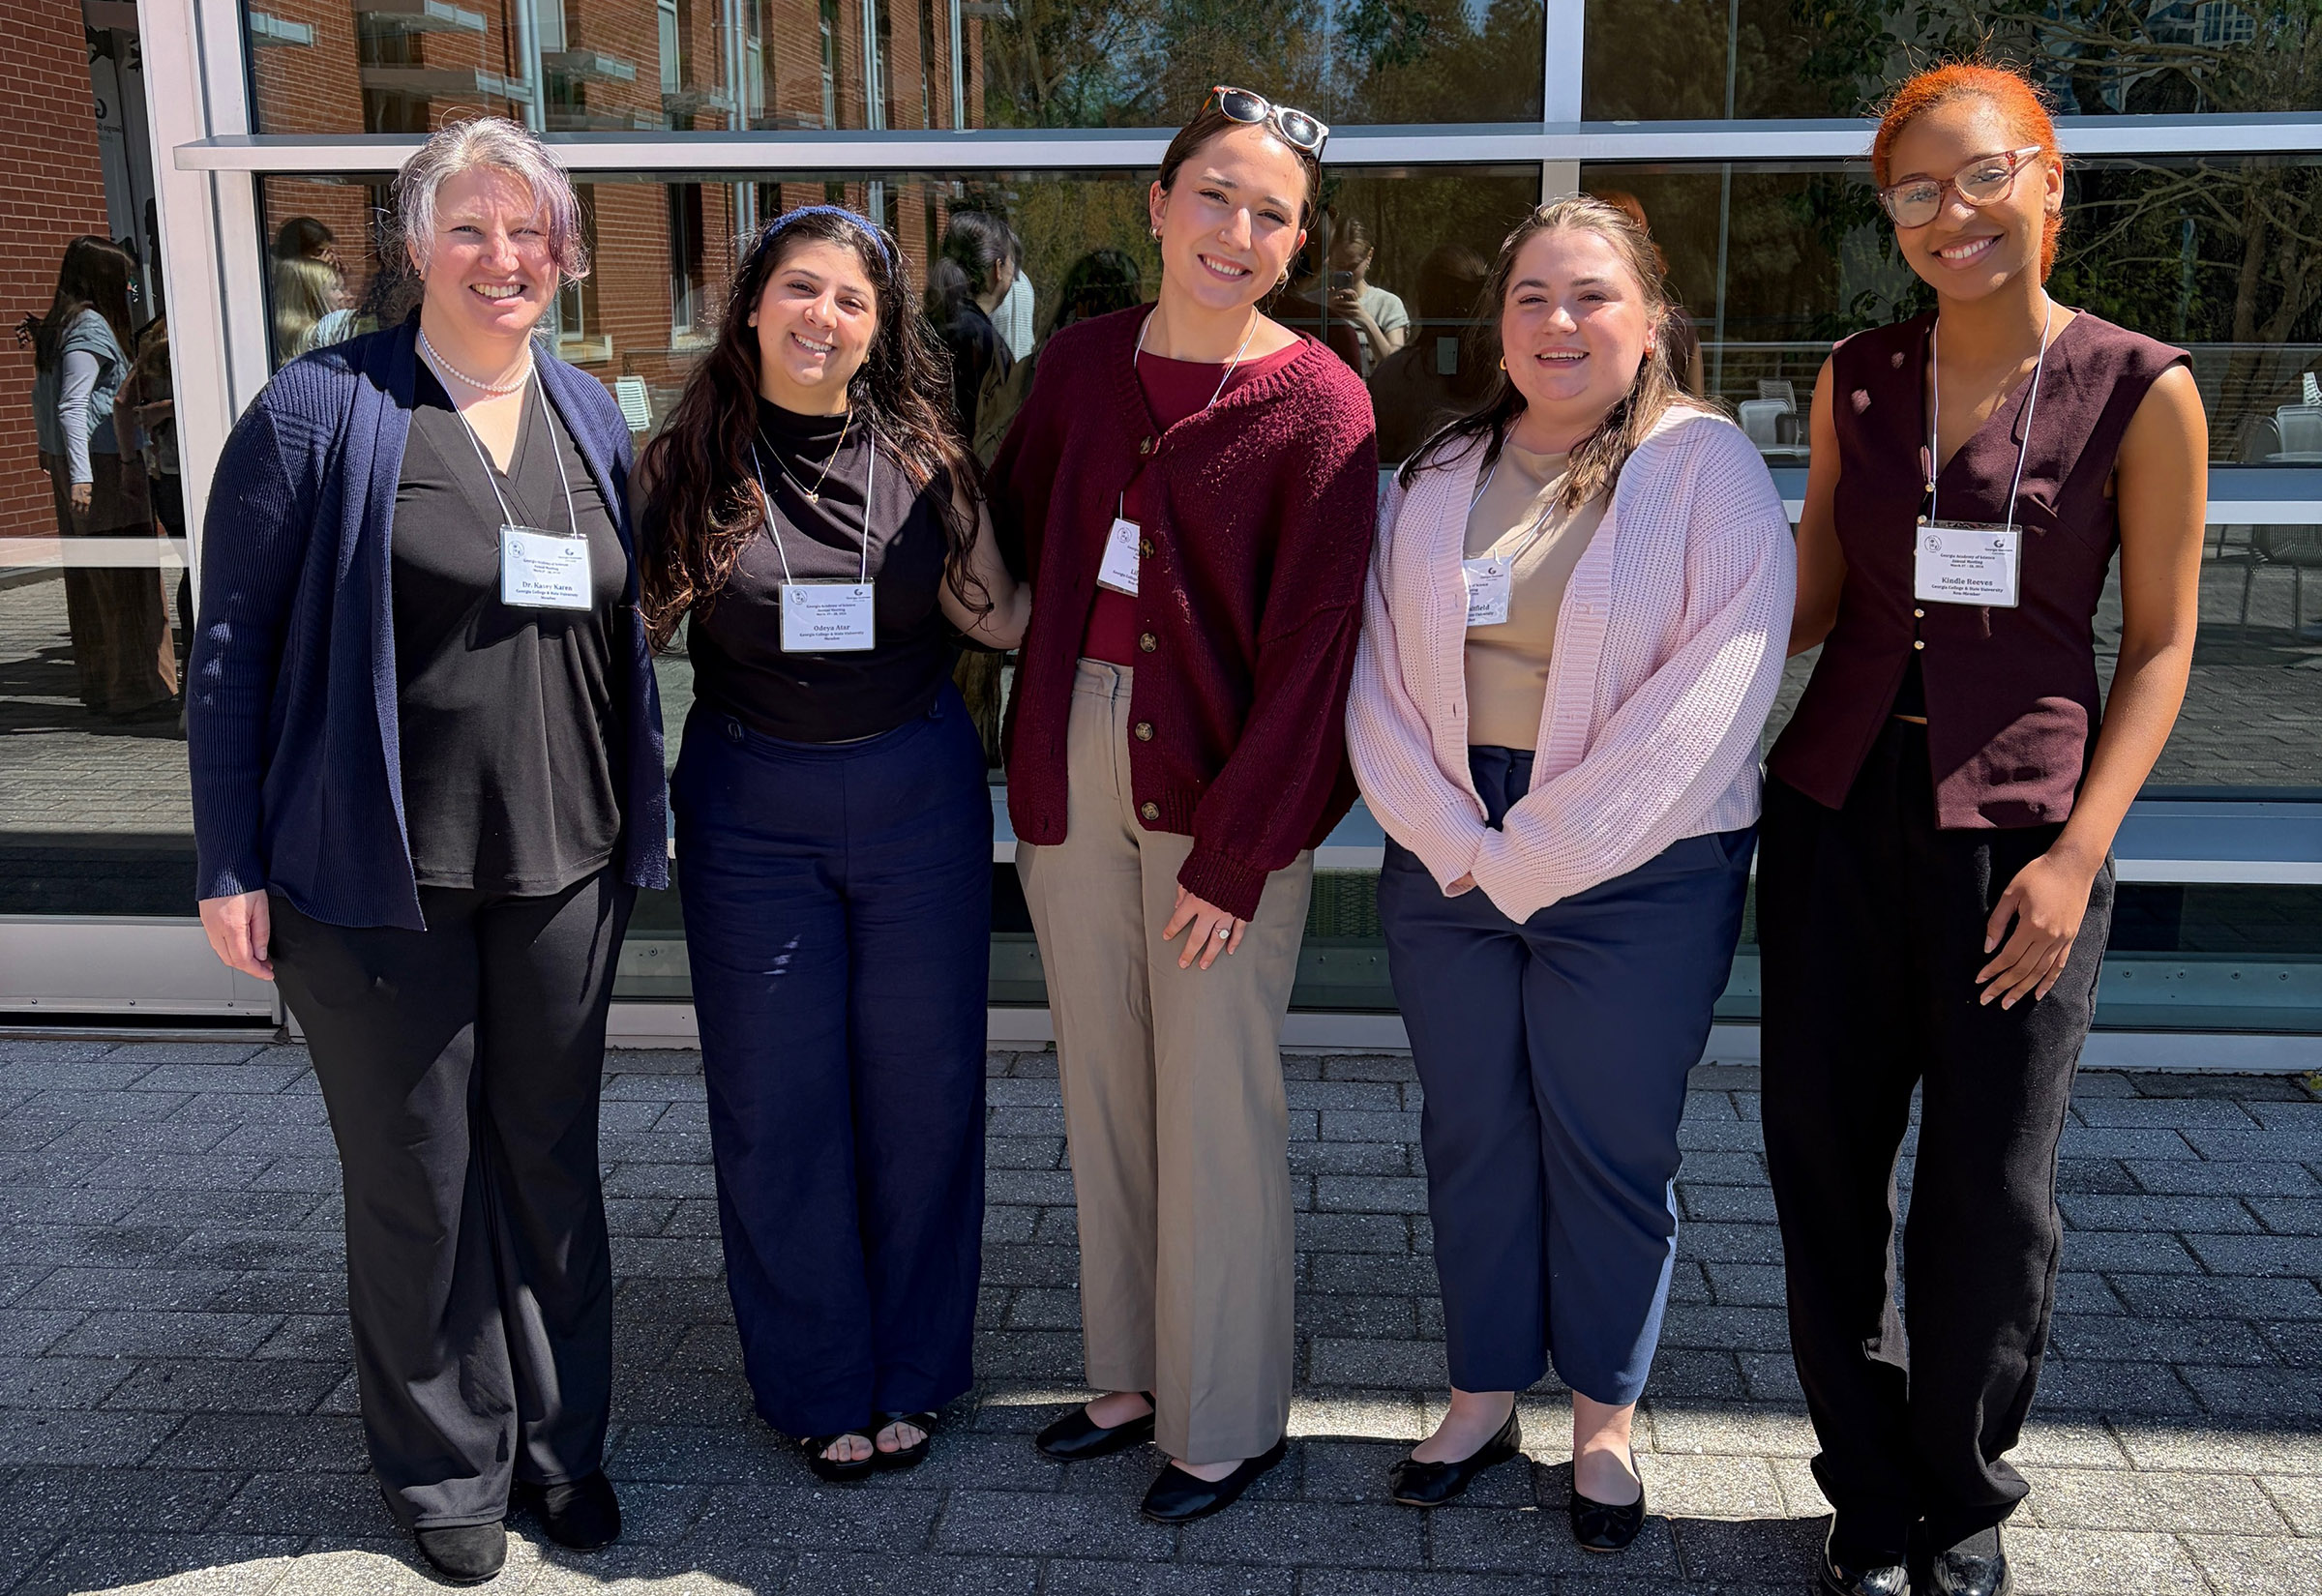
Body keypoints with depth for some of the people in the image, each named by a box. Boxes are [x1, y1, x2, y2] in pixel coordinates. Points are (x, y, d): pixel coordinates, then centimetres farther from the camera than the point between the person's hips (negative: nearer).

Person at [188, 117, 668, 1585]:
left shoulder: (592, 415, 8)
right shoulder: (324, 408, -7)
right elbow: (233, 641, -6)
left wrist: (646, 819, 12)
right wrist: (230, 863, -8)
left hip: (565, 864, 4)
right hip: (377, 874, -4)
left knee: (553, 1159, 15)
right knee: (418, 1178, 9)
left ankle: (561, 1438, 33)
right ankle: (449, 1466, 29)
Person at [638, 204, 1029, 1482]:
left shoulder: (922, 458, -1)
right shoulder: (689, 462, -3)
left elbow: (1002, 618, 2)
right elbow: (632, 628, 3)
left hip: (918, 799, 1)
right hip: (749, 812, 0)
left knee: (919, 1086, 9)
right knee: (776, 1101, 7)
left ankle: (911, 1371, 28)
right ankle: (818, 1385, 26)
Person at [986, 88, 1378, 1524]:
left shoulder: (1317, 401, -8)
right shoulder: (1082, 362, 7)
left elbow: (1312, 644, -11)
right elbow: (1014, 538, 14)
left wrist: (1238, 851, -13)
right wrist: (1031, 758, 4)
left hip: (1225, 777, -5)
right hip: (1075, 757, 5)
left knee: (1214, 1105, 3)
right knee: (1102, 1081, 14)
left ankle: (1229, 1420, 21)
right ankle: (1132, 1373, 32)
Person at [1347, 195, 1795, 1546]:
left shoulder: (1710, 469, -6)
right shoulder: (1438, 475, 8)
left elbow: (1710, 694, -14)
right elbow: (1382, 677, 5)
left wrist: (1533, 856, -14)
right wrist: (1459, 843, -9)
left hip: (1637, 869, -4)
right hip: (1449, 860, 4)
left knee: (1611, 1145, 5)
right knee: (1473, 1132, 12)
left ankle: (1609, 1420, 26)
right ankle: (1486, 1397, 29)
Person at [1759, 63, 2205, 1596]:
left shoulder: (2140, 391, -3)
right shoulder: (1858, 378, 7)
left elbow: (2160, 646, -1)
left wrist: (2078, 852, -10)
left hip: (2018, 823, -3)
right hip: (1841, 805, 3)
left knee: (1992, 1186, 3)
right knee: (1823, 1157, 6)